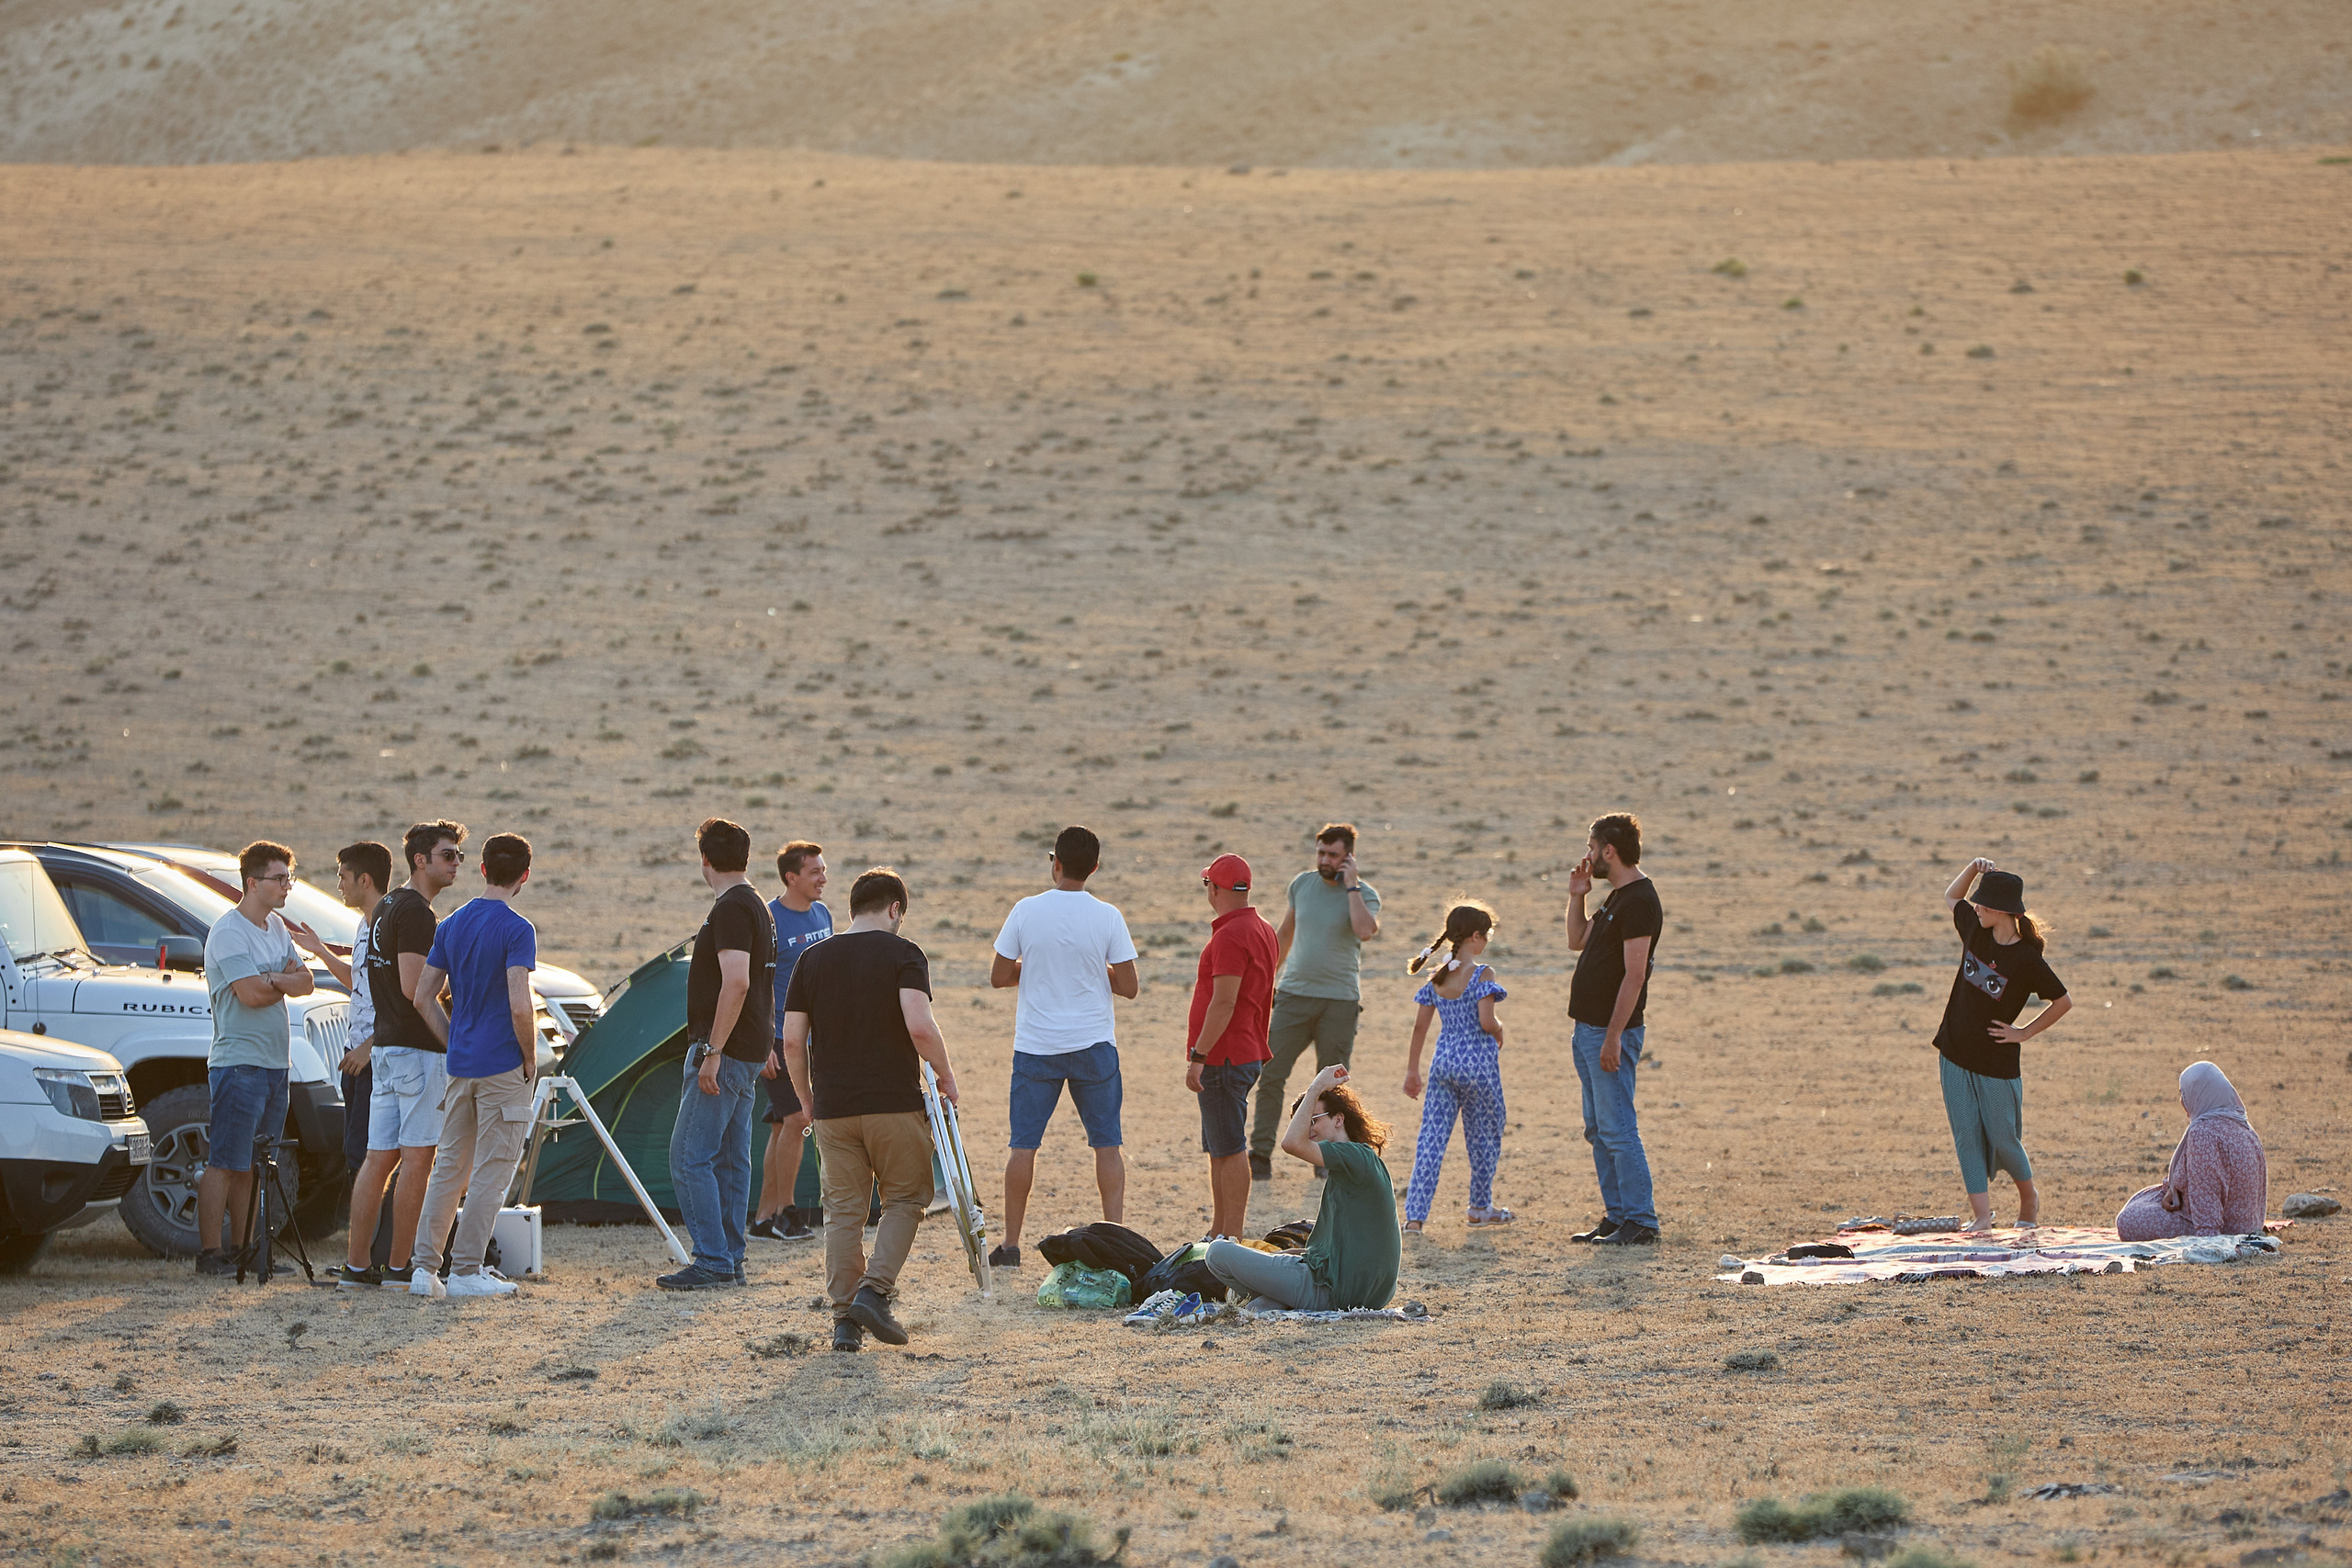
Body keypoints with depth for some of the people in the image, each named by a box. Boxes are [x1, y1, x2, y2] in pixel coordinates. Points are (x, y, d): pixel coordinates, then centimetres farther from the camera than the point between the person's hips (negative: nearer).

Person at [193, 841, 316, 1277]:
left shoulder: (277, 927, 15)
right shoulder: (228, 931, -11)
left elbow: (304, 983, 9)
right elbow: (250, 993, -20)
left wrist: (273, 980, -11)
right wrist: (285, 981, -1)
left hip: (276, 1061, 8)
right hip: (239, 1063, -8)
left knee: (252, 1166, 10)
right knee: (225, 1163, -9)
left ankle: (241, 1248, 13)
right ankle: (209, 1252, -9)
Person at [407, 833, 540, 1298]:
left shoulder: (451, 926, 9)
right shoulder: (516, 929, -12)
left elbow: (423, 999, 9)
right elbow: (519, 1006, -20)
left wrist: (455, 1045, 13)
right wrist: (530, 1058, -6)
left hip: (460, 1066, 6)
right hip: (502, 1068, -6)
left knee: (449, 1167, 12)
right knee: (492, 1172, -1)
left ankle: (425, 1268, 9)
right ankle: (466, 1271, -2)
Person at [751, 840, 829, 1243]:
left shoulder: (823, 914, 11)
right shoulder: (769, 919, -12)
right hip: (782, 1038, -7)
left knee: (783, 1127, 8)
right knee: (795, 1119, -14)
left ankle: (764, 1218, 10)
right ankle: (785, 1212, -6)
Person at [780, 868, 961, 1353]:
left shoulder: (812, 959, 7)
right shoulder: (903, 954, -5)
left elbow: (792, 1042, 5)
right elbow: (920, 1027, -18)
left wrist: (808, 1104, 16)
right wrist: (945, 1074, -2)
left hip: (833, 1108, 3)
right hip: (895, 1103, -3)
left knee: (843, 1211, 8)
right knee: (905, 1199, 11)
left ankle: (845, 1319, 5)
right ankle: (874, 1291, -5)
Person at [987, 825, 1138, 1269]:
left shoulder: (1026, 912, -6)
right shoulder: (1107, 917, -6)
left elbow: (998, 977, -1)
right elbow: (1129, 986, -4)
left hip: (1036, 1047, 0)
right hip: (1094, 1045, 0)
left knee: (1023, 1144, 7)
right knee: (1107, 1144, 7)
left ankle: (1010, 1244, 9)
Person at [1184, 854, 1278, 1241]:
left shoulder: (1232, 935, -18)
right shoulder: (1262, 930, 14)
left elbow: (1224, 1003, -24)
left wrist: (1198, 1056, -22)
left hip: (1223, 1060, -11)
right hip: (1249, 1056, 11)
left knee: (1230, 1150, -8)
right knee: (1219, 1150, 16)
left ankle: (1231, 1240, -7)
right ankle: (1219, 1235, 22)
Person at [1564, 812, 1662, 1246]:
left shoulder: (1639, 901, -16)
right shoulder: (1617, 897, 15)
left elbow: (1634, 975, -21)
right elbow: (1578, 942, 28)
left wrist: (1612, 1038, -24)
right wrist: (1577, 896, 14)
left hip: (1612, 1031, -10)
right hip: (1589, 1028, 10)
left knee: (1617, 1129, -10)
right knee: (1599, 1130, 13)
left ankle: (1641, 1221, -7)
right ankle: (1617, 1216, 18)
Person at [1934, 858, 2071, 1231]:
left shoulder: (2027, 959, -18)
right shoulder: (1975, 929, -2)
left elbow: (2063, 1001, -9)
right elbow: (1951, 899, 17)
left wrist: (2025, 1033, -8)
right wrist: (1974, 867, 0)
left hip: (1997, 1063, -5)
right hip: (1955, 1056, 5)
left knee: (2003, 1139, 5)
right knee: (1967, 1138, 2)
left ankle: (2029, 1197, 31)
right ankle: (1981, 1215, 5)